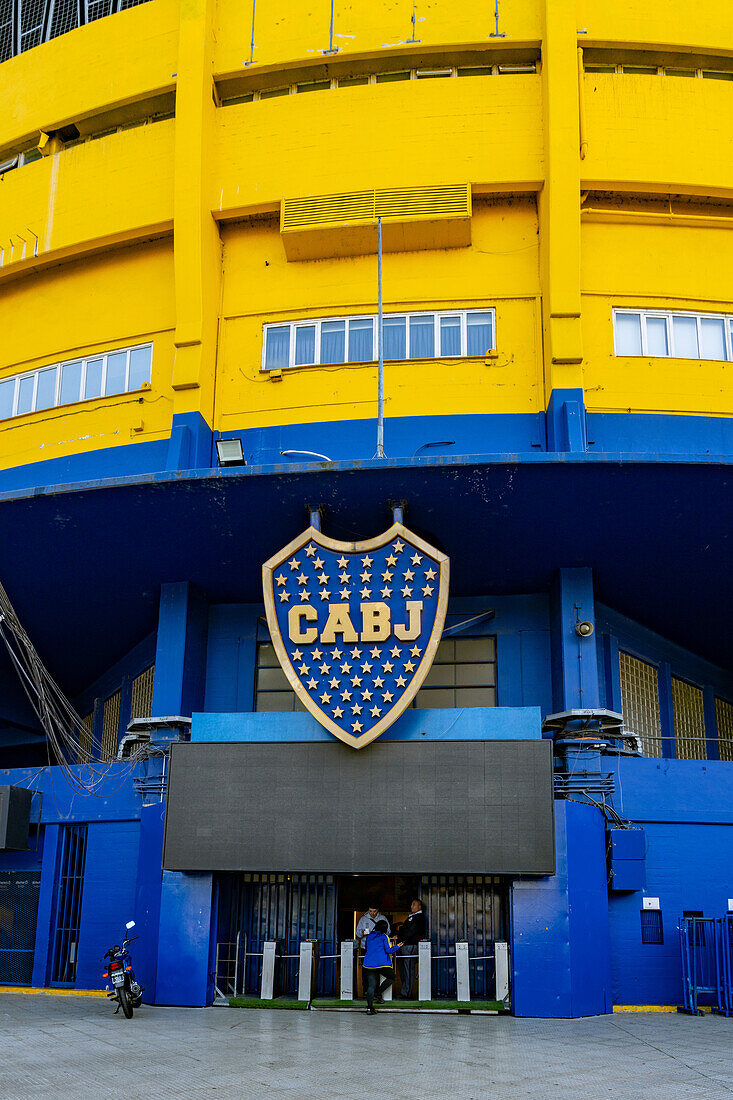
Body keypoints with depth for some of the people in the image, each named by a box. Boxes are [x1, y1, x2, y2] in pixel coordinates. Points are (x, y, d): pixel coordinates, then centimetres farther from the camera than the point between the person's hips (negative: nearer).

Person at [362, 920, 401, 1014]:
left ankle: (369, 1007, -7)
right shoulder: (384, 937, 1)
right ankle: (378, 993, 8)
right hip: (381, 963, -5)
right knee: (391, 977, 18)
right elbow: (389, 950, -5)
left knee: (371, 985, 3)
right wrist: (397, 946, 12)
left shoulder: (369, 936, 15)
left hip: (369, 963, 5)